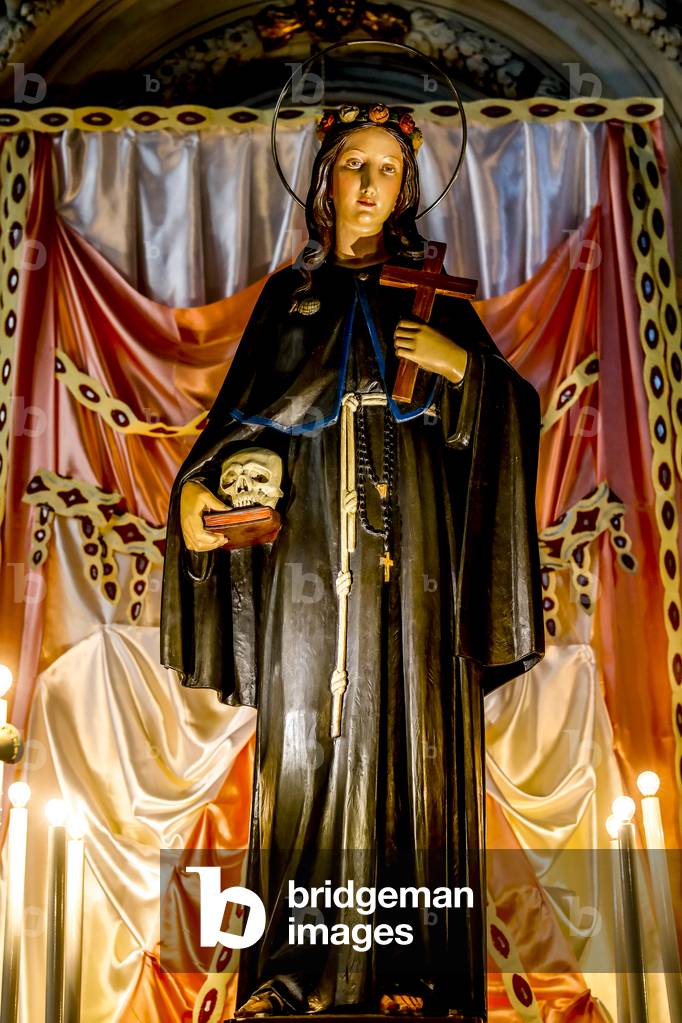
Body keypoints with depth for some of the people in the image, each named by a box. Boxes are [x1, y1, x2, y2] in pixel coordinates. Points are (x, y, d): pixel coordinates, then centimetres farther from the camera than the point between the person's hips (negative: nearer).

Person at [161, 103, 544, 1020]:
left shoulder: (434, 297, 13)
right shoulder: (287, 293, 17)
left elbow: (510, 403, 8)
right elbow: (243, 409, 13)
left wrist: (459, 363, -11)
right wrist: (197, 484, -3)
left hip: (409, 542, -1)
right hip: (309, 541, 1)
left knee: (408, 729, -2)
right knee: (304, 736, 0)